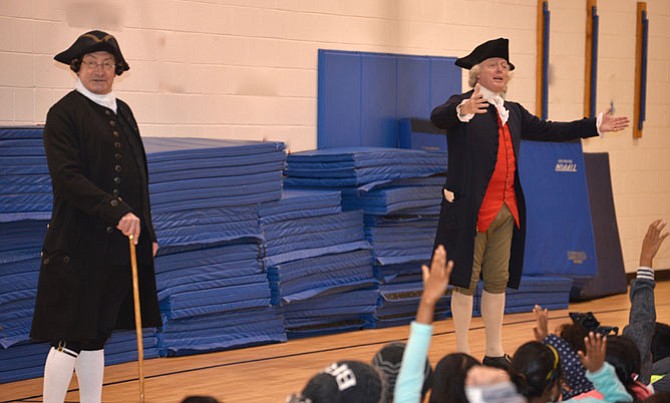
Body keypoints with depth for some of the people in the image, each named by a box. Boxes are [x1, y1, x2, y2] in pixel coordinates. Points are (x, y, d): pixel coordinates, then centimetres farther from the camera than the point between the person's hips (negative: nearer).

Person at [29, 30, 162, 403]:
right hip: (80, 243, -7)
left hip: (122, 243, 7)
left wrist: (147, 231, 14)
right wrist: (116, 212, -23)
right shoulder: (65, 113, -6)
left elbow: (139, 176, 19)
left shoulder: (122, 112, 15)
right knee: (71, 338, -6)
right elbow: (67, 176, -16)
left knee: (97, 336, 12)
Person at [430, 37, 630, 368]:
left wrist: (594, 126, 23)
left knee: (498, 281, 12)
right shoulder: (463, 106, -7)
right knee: (466, 281, 1)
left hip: (506, 210, 7)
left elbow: (548, 131, 24)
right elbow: (438, 117, -28)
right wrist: (462, 110, -50)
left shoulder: (514, 113, 16)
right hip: (470, 209, -7)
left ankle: (495, 353, 20)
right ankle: (462, 353, 9)